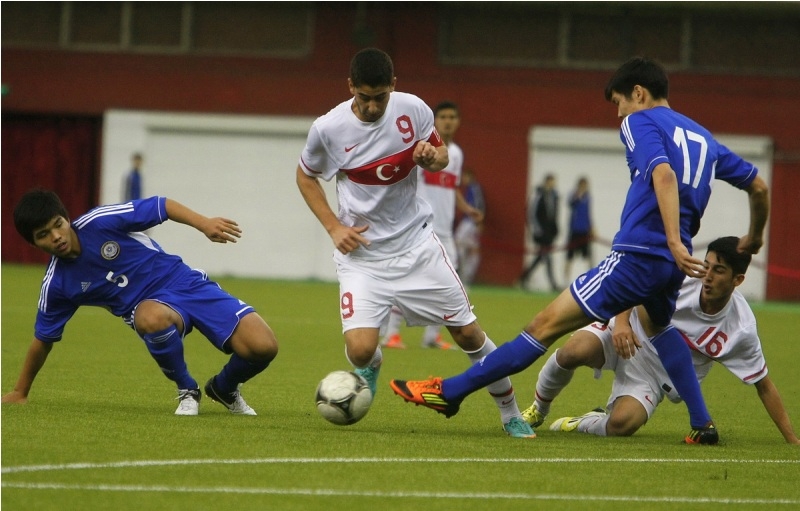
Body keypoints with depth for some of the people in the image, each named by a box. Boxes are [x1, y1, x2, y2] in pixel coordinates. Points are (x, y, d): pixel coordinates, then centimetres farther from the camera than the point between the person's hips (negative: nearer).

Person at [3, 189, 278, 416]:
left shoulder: (98, 222, -13)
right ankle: (187, 391, -12)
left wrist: (204, 224, -19)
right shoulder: (56, 285, -6)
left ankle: (224, 389, 16)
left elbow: (162, 206, -5)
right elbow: (44, 339, 9)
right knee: (152, 318, -41)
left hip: (186, 282, 0)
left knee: (262, 347, -20)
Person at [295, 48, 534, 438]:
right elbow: (305, 176, 6)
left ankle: (511, 415, 21)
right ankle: (370, 369, 20)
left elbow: (441, 156, 9)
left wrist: (431, 157, -16)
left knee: (468, 333, 3)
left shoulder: (413, 110, -9)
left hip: (416, 244, 2)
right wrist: (334, 227, -5)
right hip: (361, 254, -2)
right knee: (360, 350, -18)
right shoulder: (328, 129, -13)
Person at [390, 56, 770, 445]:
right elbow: (758, 186, 22)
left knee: (548, 323, -7)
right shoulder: (701, 137, 19)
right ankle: (702, 425, 29)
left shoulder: (641, 122, -2)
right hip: (670, 265, 8)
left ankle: (451, 391, -6)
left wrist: (675, 242, -29)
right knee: (659, 326, 37)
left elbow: (664, 175, -21)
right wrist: (754, 238, 40)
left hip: (638, 254, -8)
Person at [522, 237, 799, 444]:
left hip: (653, 375, 0)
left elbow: (764, 386, -8)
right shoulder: (683, 277, -20)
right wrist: (621, 322, -26)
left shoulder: (741, 329, -18)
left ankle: (582, 424, 6)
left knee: (622, 424, -31)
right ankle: (539, 410, 1)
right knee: (573, 352, -32)